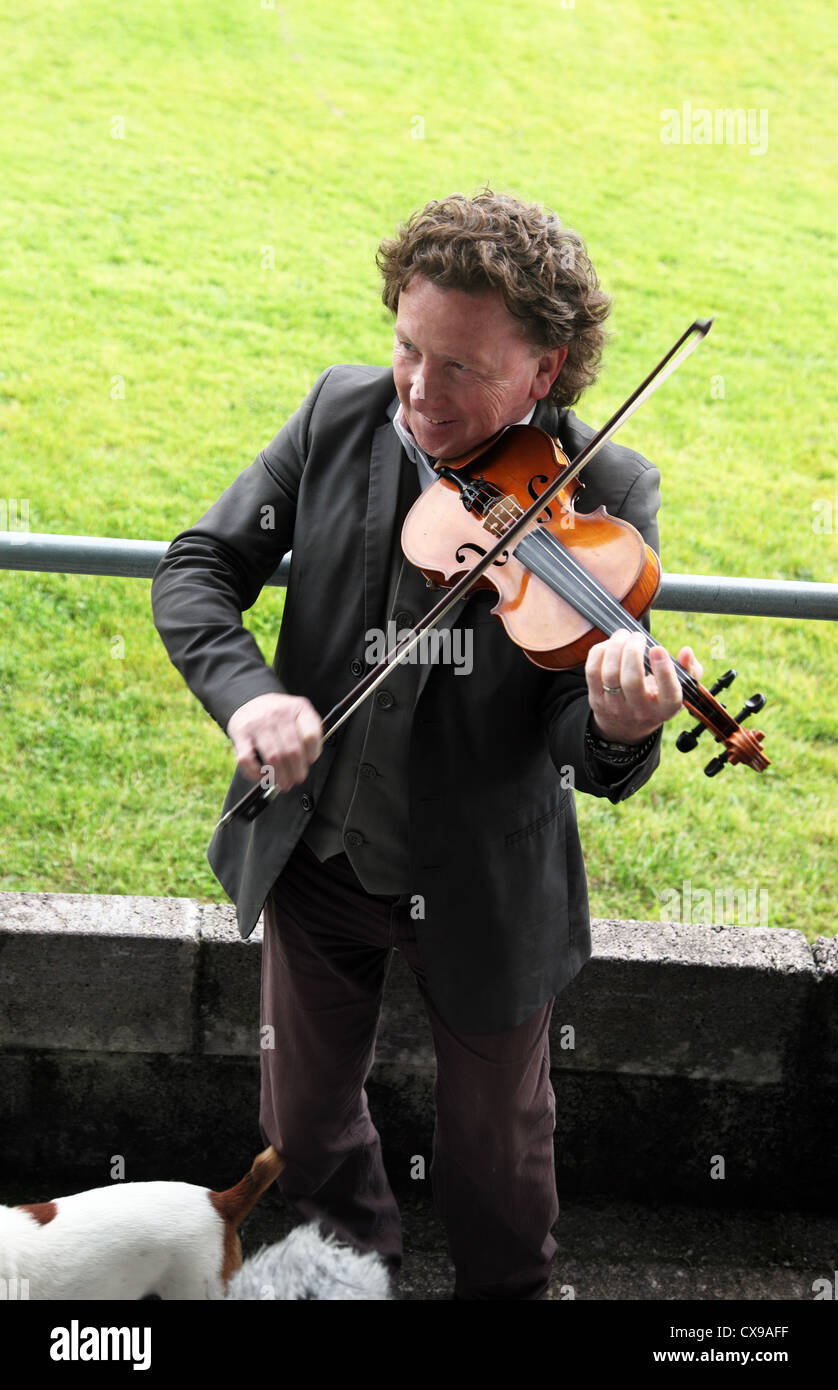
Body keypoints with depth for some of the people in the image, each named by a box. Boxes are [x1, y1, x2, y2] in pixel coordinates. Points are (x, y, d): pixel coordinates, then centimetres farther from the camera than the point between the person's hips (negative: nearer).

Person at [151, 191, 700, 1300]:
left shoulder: (605, 496, -20)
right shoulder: (342, 414, -12)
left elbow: (581, 760, -23)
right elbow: (196, 569, -8)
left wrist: (618, 732, -48)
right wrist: (245, 690, -27)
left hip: (482, 890, -3)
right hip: (314, 857, 3)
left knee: (498, 1137, 21)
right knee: (306, 1112, 24)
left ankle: (506, 1284, 51)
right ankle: (351, 1253, 55)